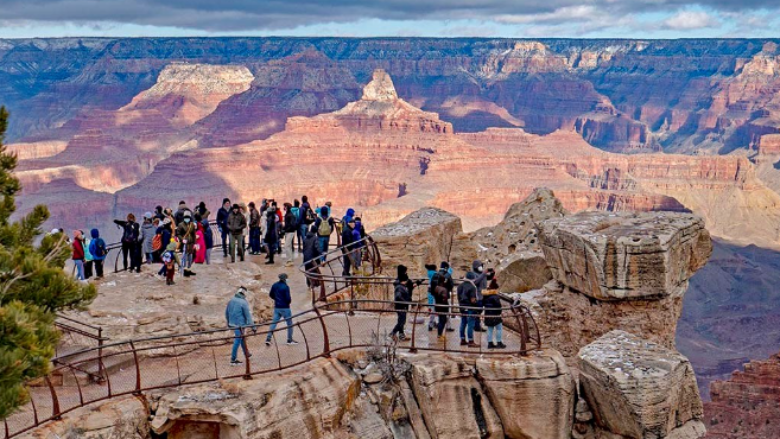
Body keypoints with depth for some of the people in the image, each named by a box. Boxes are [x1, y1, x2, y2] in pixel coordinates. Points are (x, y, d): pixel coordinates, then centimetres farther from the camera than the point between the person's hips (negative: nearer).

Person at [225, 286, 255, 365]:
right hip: (239, 324, -8)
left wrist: (228, 322, 28)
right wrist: (252, 326, -13)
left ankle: (246, 354, 38)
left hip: (232, 324, 8)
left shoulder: (231, 301, 4)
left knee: (242, 338, 24)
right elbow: (248, 315, -16)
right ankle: (233, 360, 0)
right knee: (237, 341, -2)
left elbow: (226, 312, 14)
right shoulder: (243, 302, -16)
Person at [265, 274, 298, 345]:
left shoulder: (274, 285, 3)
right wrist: (289, 301, 1)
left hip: (277, 308, 6)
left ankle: (268, 338, -5)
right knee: (289, 323, 9)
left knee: (273, 323, 7)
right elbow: (288, 298, -20)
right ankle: (290, 340, 14)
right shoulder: (285, 287, -17)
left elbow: (271, 295, 14)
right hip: (285, 308, -6)